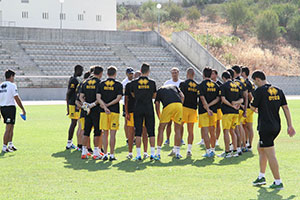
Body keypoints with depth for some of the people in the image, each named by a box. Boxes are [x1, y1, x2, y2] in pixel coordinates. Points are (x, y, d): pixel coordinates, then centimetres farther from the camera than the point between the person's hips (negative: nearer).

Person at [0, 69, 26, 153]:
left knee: (11, 127, 20)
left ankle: (10, 144, 23)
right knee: (8, 128, -4)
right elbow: (17, 98, -14)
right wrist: (23, 109, -8)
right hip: (10, 107, -8)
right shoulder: (12, 85, -10)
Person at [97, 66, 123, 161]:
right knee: (112, 134, 0)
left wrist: (105, 106, -11)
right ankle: (112, 155, 0)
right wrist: (108, 105, -6)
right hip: (114, 111, -2)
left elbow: (98, 98, -4)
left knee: (105, 134, 8)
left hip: (103, 111, 2)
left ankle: (105, 154, 8)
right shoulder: (118, 84, -2)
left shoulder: (101, 84, 5)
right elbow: (118, 98, -10)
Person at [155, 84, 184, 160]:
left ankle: (158, 153, 8)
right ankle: (177, 152, 14)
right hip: (179, 104, 2)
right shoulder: (174, 86, 34)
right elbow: (182, 96, 17)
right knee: (178, 130, 13)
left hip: (168, 106, -2)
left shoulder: (159, 91, 29)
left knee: (161, 129, 9)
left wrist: (160, 118, 33)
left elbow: (157, 106, 24)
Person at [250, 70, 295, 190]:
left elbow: (253, 108, -6)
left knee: (270, 155, -5)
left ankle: (278, 182, -5)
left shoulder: (260, 91, -11)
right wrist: (290, 125, 11)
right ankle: (261, 177, 26)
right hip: (276, 126, 8)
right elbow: (285, 108, 9)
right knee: (260, 148, 23)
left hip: (266, 127, -8)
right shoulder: (278, 91, 9)